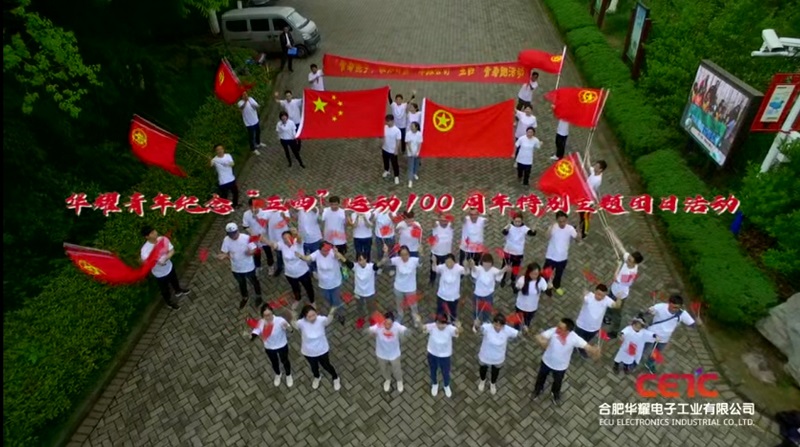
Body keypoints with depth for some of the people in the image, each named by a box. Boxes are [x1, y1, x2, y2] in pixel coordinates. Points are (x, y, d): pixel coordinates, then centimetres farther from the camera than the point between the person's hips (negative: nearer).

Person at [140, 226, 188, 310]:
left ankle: (178, 291, 66)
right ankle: (170, 302, 52)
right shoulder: (145, 250, -34)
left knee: (174, 280, 33)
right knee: (165, 289, 23)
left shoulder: (163, 239, -21)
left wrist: (166, 258, -32)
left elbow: (172, 250, -13)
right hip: (160, 274, -4)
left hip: (169, 267, 4)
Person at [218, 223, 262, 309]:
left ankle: (258, 296, 51)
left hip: (248, 267, -3)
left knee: (254, 281, 23)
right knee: (241, 283, 29)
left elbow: (254, 249, -19)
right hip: (236, 268, 3)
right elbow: (225, 252, -10)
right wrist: (223, 256, -35)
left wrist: (251, 252, -42)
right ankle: (245, 297, 57)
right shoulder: (226, 240, -17)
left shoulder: (246, 238, -26)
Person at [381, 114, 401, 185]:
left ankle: (396, 176, 26)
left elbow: (398, 141, -17)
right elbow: (384, 138, 5)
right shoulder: (385, 127, -7)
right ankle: (386, 171, 53)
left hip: (393, 151, -5)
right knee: (386, 161, 26)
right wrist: (382, 147, 11)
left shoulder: (397, 130, -25)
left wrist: (396, 150, -15)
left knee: (394, 164, 8)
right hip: (385, 149, 6)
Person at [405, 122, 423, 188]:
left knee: (416, 164, 22)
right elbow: (408, 144, -13)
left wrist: (417, 152, -16)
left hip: (417, 153, 2)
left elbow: (420, 144, -10)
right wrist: (411, 152, -17)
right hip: (410, 153, -2)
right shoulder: (408, 134, -16)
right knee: (411, 166, -1)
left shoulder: (419, 134, -14)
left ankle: (415, 174, 50)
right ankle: (410, 180, 3)